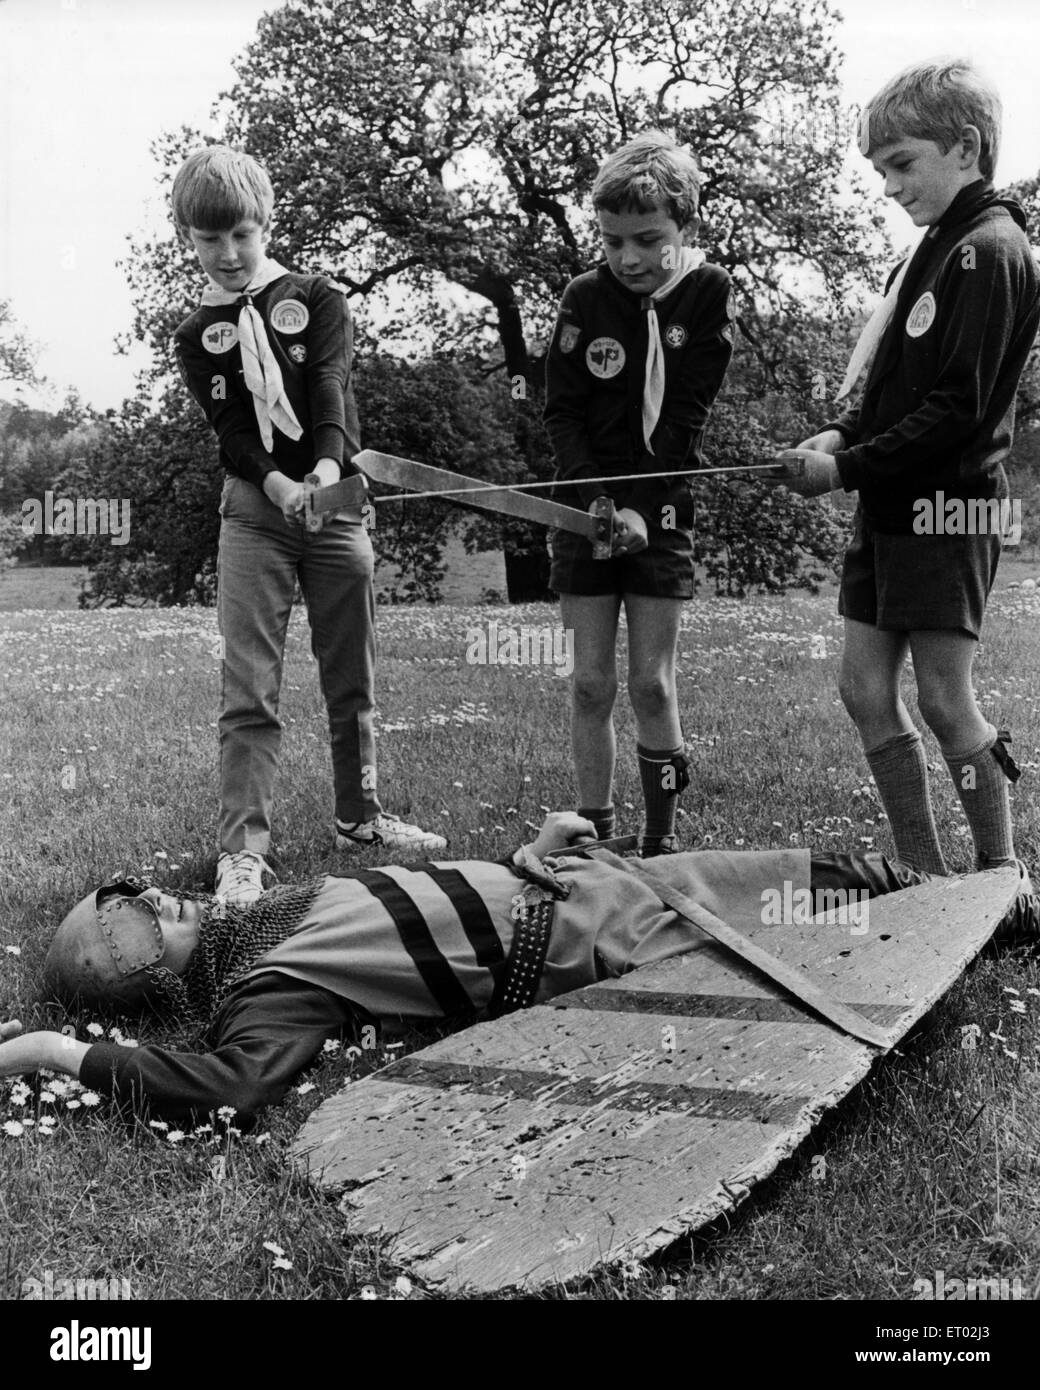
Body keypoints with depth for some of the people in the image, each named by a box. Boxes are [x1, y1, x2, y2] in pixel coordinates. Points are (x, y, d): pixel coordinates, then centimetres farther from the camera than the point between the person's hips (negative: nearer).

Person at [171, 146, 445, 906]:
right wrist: (278, 485, -25)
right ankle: (244, 848, -3)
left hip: (336, 500, 1)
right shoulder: (197, 335, 7)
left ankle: (361, 816, 23)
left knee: (353, 678, 8)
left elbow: (331, 386, -11)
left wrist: (329, 464, -31)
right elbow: (230, 430, -5)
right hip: (255, 510, 0)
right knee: (250, 689, -6)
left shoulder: (318, 298, 5)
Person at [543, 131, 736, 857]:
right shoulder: (586, 297, 0)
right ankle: (594, 831, 12)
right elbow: (562, 411, -2)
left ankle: (663, 836, 10)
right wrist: (596, 502, -15)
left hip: (661, 505, -1)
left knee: (652, 682, -2)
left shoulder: (708, 292, -3)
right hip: (588, 502, 2)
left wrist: (637, 506, -14)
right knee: (592, 680, 2)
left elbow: (684, 417, -7)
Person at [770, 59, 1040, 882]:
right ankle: (926, 876, 17)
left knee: (946, 701, -3)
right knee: (868, 693, 8)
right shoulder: (938, 248, 16)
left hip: (947, 507, -9)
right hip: (893, 506, 9)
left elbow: (958, 408, -18)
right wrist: (841, 434, 1)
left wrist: (846, 468, -16)